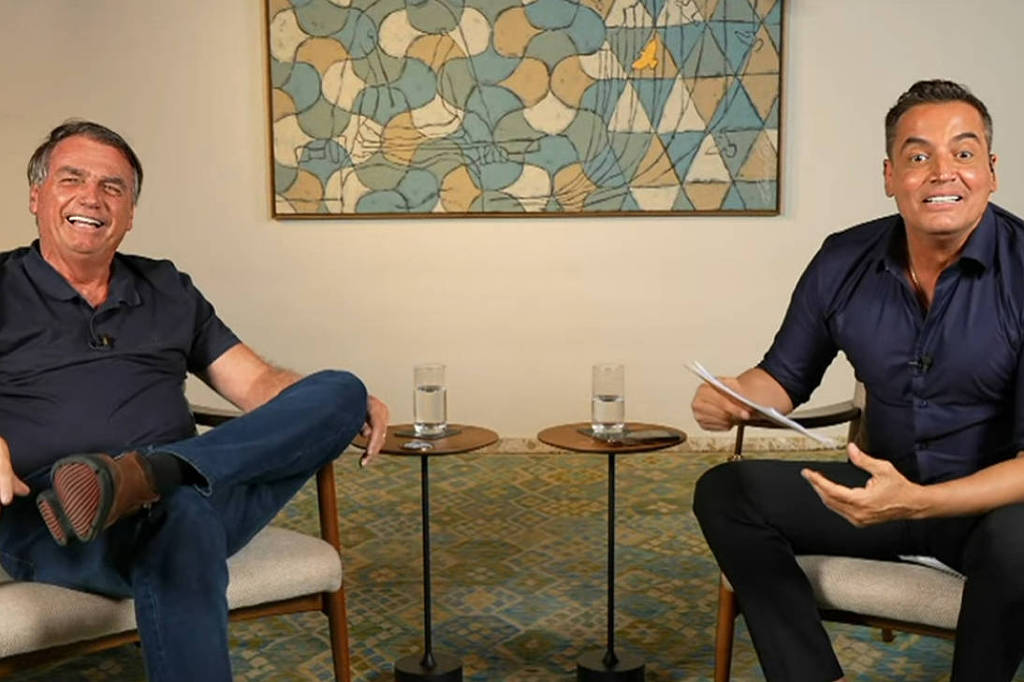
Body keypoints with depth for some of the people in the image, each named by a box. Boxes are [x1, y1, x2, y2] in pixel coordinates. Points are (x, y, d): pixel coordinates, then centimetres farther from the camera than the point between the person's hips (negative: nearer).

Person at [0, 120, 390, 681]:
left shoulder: (168, 291, 23)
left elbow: (256, 382, 16)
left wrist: (348, 405, -4)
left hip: (196, 497, 5)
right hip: (47, 523, -5)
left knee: (340, 391, -19)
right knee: (185, 512, -40)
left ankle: (142, 476, -34)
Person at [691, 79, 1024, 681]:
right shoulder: (845, 261, -4)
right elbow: (787, 377, 8)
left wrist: (917, 502, -35)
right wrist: (735, 397, -15)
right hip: (886, 486, 4)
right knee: (725, 492, -8)